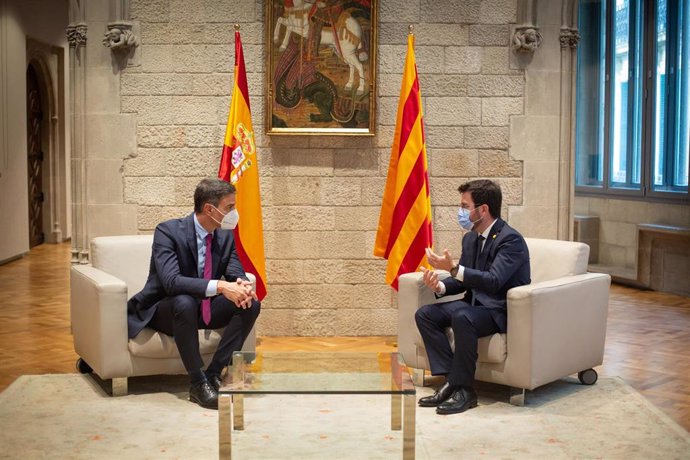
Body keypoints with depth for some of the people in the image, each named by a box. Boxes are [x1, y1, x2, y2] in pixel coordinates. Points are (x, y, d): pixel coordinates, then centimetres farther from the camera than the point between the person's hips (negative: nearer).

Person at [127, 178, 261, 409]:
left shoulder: (226, 236, -1)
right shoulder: (168, 231, -21)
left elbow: (236, 274, -1)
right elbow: (171, 281, -34)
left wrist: (241, 286, -28)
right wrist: (220, 286, -44)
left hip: (203, 310, 6)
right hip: (162, 311, -6)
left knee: (251, 304, -16)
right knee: (184, 302, -39)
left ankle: (214, 373, -16)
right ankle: (198, 384, -28)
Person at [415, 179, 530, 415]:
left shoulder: (511, 239, -17)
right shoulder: (470, 239, 10)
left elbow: (493, 281, -30)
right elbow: (462, 280, 15)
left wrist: (453, 268, -35)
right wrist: (440, 286, -7)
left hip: (501, 311, -9)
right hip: (475, 304, 9)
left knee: (462, 317, -36)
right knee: (425, 314, -8)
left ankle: (464, 389, -23)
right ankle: (451, 380, -11)